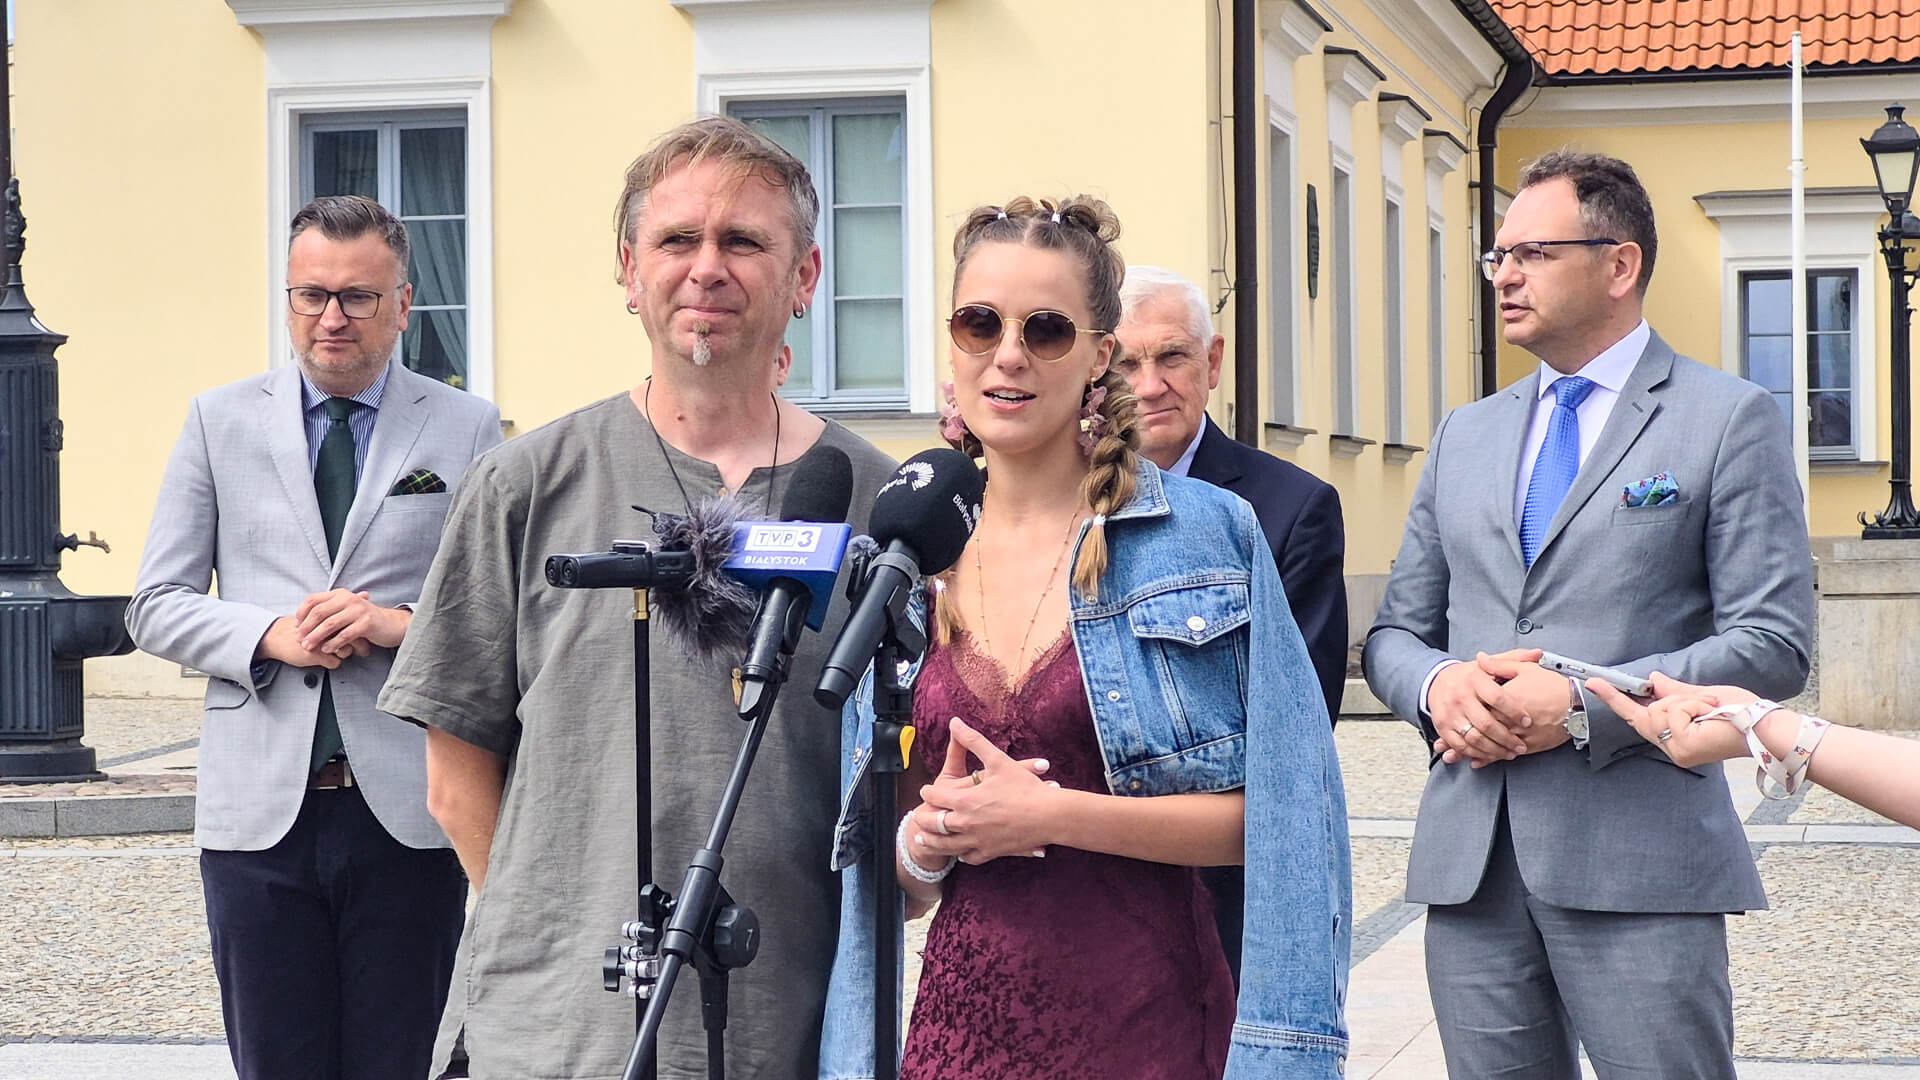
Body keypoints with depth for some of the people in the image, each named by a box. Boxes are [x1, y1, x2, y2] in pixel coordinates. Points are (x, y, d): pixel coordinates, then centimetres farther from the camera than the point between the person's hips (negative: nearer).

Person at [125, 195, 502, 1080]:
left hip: (409, 808, -1)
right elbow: (156, 606, 8)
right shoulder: (219, 421, 10)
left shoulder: (467, 429, 6)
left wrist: (403, 625, -13)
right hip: (260, 807, 1)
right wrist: (270, 636, -9)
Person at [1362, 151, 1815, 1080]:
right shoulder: (1464, 436, 18)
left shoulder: (1728, 420, 1)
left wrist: (1584, 707, -15)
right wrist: (1437, 683, -6)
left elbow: (1775, 641, -6)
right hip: (1468, 857, 5)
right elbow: (1393, 633, 19)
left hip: (1638, 857, -5)